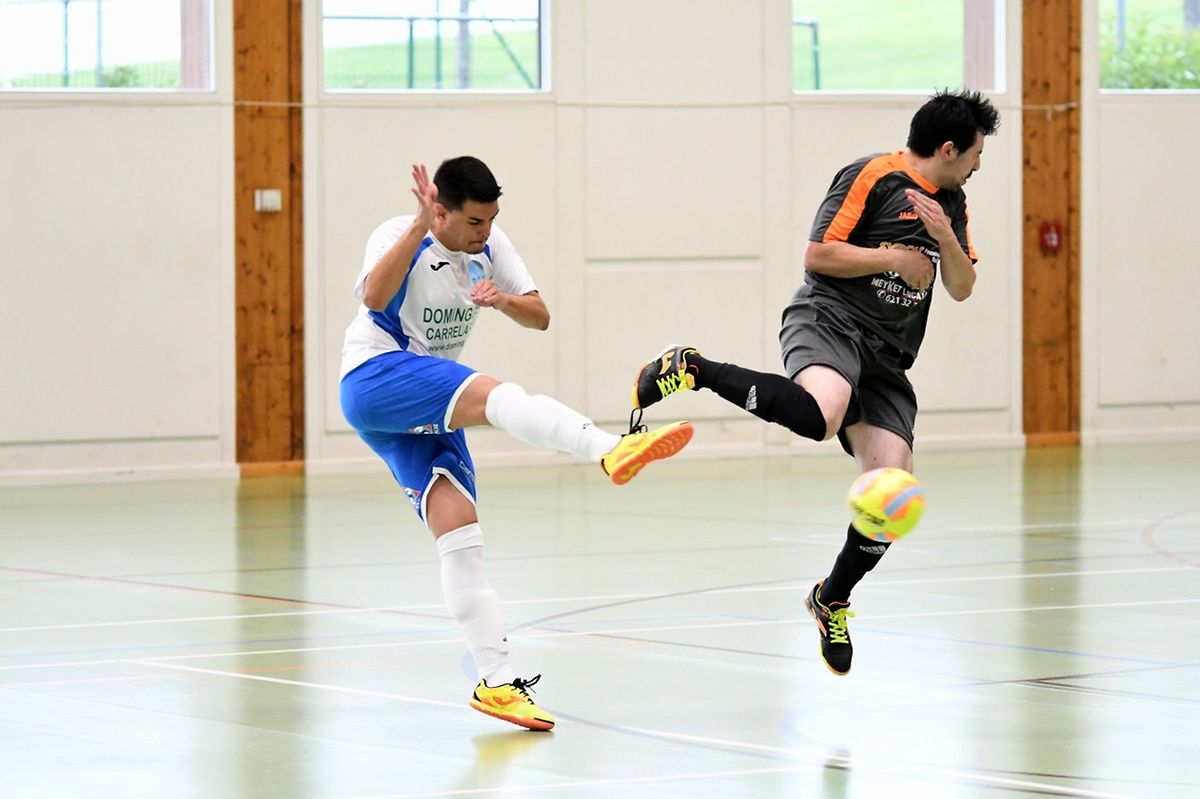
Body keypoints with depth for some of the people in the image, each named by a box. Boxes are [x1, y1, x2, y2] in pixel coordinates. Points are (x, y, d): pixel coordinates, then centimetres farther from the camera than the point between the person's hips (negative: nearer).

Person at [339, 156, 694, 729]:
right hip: (375, 380, -7)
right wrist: (420, 225, -39)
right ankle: (612, 451, -55)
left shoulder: (490, 245, 6)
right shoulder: (400, 237, -13)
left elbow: (539, 316, 3)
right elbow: (374, 298, -33)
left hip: (429, 410, 7)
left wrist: (502, 300, -18)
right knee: (493, 395, -32)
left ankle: (496, 682, -7)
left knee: (459, 530, -5)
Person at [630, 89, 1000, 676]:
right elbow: (817, 255, -9)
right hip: (828, 320, -8)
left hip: (885, 358, 8)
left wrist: (945, 237, -1)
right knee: (822, 413, -41)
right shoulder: (872, 177, -6)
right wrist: (893, 258, -9)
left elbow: (961, 288, 17)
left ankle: (833, 599, 17)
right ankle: (692, 368, -21)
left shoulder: (951, 203, 18)